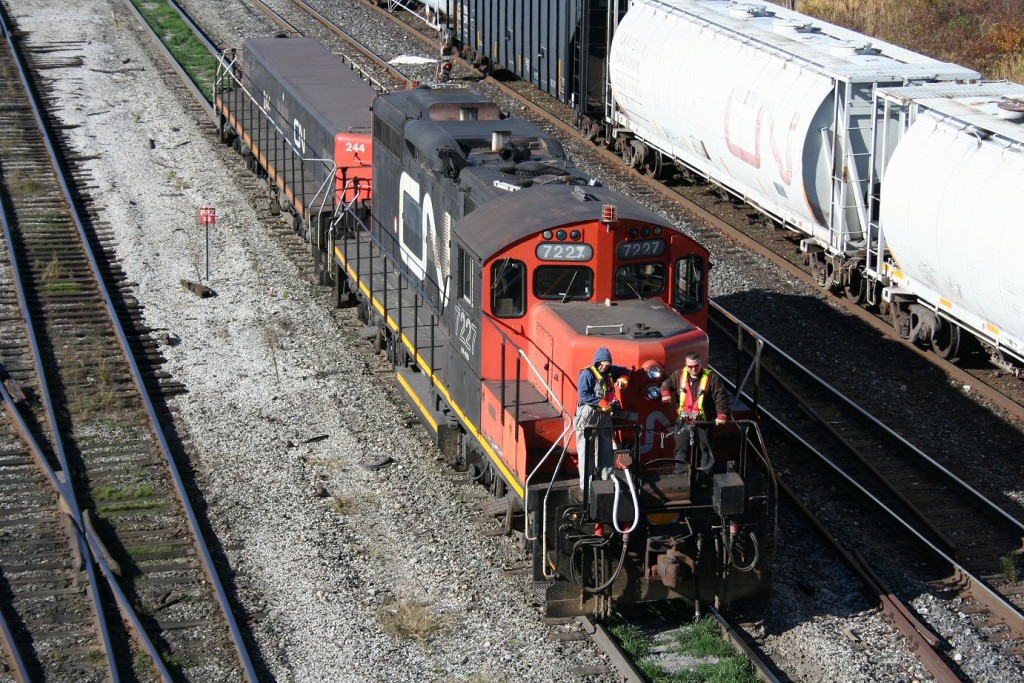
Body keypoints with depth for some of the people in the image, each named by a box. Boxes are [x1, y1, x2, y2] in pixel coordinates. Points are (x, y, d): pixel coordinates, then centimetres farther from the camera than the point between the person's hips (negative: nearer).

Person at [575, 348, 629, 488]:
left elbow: (624, 371, 29)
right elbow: (583, 396, -19)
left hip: (605, 416, 7)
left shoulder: (610, 371, 11)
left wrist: (622, 378, 6)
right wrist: (602, 402, -22)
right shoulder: (587, 374, -11)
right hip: (589, 417, -7)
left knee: (606, 451, 12)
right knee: (586, 451, -7)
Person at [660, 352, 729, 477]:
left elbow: (721, 398, -10)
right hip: (684, 420, 3)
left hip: (704, 422, -2)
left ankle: (706, 474, 7)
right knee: (681, 450, -4)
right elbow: (667, 383, 22)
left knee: (705, 450, 2)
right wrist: (665, 393, 0)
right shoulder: (679, 375, 5)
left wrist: (722, 415, -22)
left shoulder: (712, 378, -7)